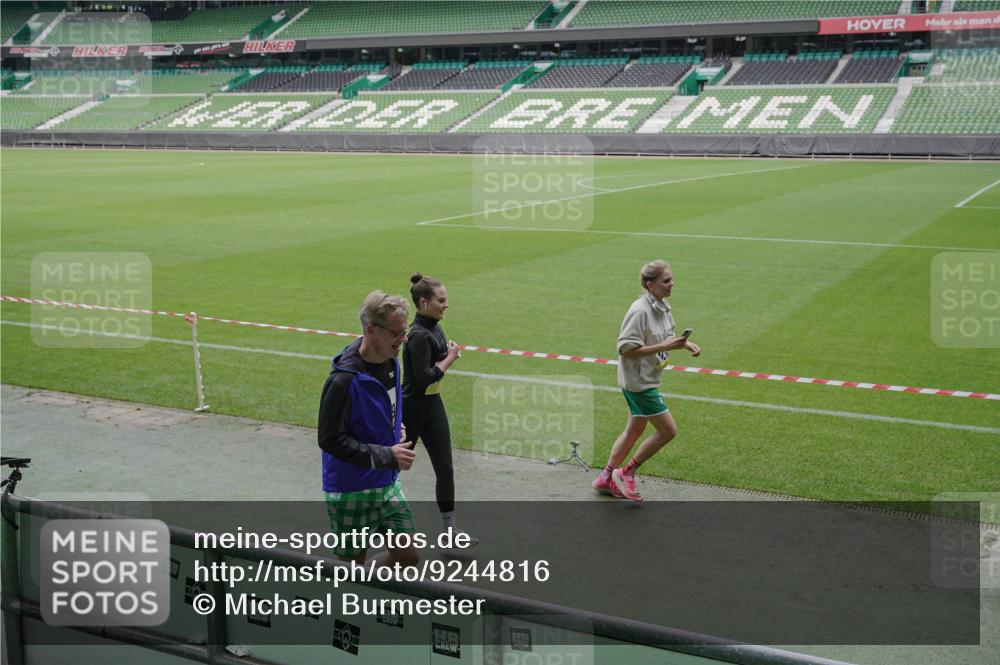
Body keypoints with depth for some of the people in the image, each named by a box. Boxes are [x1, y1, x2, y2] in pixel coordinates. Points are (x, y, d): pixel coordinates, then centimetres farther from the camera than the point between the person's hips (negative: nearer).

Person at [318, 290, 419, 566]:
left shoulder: (390, 362, 2)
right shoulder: (344, 379, -25)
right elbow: (330, 440, -22)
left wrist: (394, 427, 5)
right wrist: (387, 456, -23)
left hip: (387, 483, 7)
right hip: (351, 490, -7)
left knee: (407, 555, 10)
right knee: (352, 562, 7)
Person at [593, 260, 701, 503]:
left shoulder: (662, 307, 5)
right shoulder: (640, 311, -24)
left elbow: (665, 338, 18)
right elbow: (626, 348, -25)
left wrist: (685, 343, -1)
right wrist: (662, 347, -26)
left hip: (648, 380, 10)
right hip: (638, 381, -10)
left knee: (635, 430, 19)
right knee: (668, 430, -4)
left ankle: (606, 479, 33)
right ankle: (627, 473, 9)